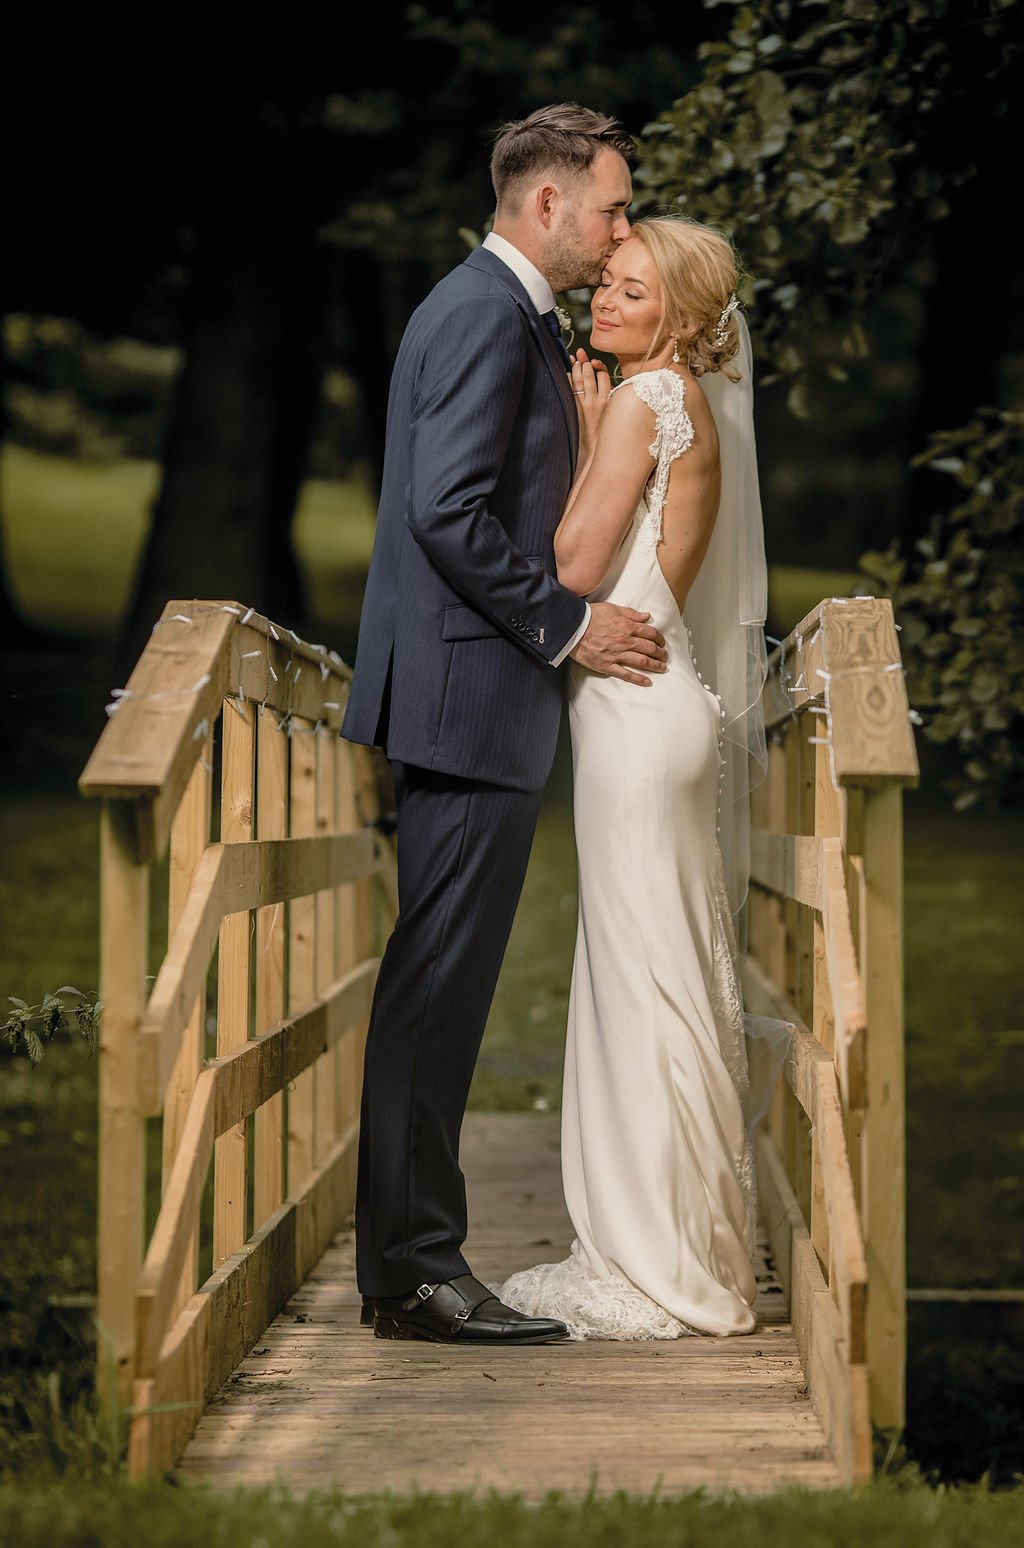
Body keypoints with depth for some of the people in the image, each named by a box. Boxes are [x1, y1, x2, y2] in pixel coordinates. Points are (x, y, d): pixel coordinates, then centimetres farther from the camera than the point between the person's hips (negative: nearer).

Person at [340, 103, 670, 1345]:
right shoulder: (488, 314, -13)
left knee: (438, 987, 11)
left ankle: (404, 1262, 17)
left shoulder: (504, 312, 20)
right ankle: (417, 1274, -4)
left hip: (466, 697, 11)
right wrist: (569, 625, -15)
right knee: (438, 987, -8)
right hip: (473, 696, -11)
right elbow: (450, 512, -21)